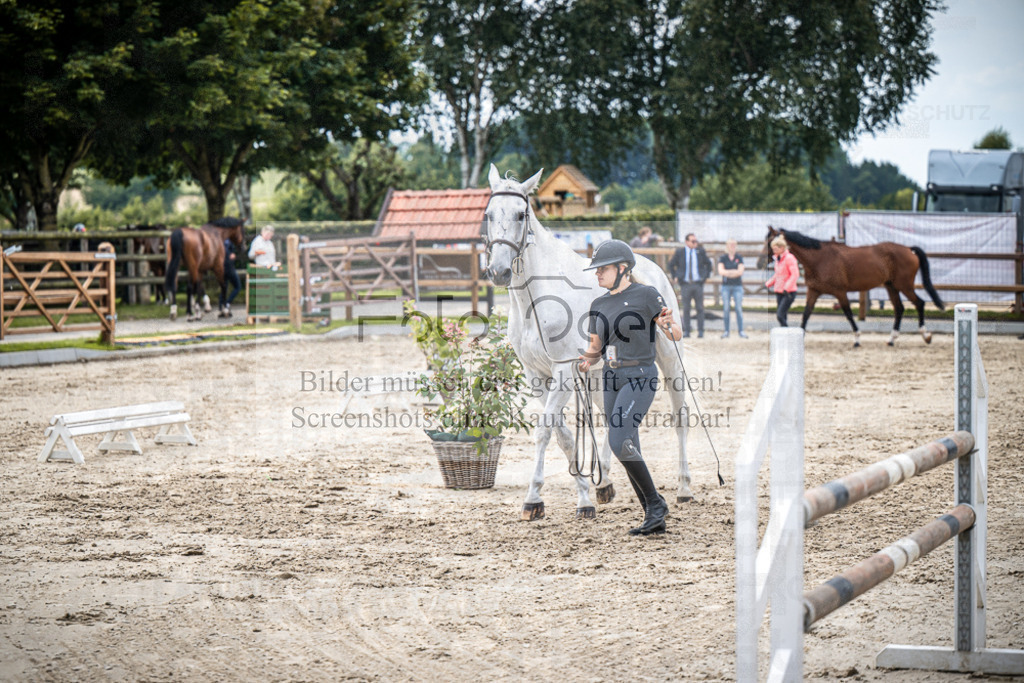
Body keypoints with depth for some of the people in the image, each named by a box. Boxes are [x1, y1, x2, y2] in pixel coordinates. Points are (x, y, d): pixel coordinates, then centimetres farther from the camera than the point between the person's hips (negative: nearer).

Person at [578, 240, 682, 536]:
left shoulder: (646, 295, -6)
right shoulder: (599, 305, 12)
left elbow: (677, 335, -4)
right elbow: (596, 346, 19)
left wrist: (668, 323, -26)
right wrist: (586, 359, -2)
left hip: (640, 376, -7)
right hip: (612, 379, 7)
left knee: (619, 442, -19)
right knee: (627, 451, 7)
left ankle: (656, 503, -4)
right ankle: (655, 518, 16)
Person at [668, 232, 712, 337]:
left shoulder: (700, 251, 5)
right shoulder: (679, 252, 1)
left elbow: (708, 263, 18)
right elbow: (671, 265, 12)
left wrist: (706, 276, 9)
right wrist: (675, 277, 4)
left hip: (698, 284, 1)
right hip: (685, 284, -1)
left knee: (700, 308, 1)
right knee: (686, 309, 0)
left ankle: (700, 331, 5)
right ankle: (686, 331, 5)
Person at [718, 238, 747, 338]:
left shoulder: (739, 258, 6)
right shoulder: (722, 258, 4)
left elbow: (740, 272, -6)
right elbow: (721, 271, -8)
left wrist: (727, 273, -9)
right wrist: (735, 271, -10)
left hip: (737, 286, 0)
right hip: (726, 286, 0)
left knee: (739, 308, -7)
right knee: (726, 308, -3)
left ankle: (741, 331, -3)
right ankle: (726, 331, 4)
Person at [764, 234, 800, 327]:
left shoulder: (789, 258, -12)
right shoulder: (777, 259, 12)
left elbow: (795, 274, -19)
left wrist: (786, 288, -27)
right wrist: (768, 284, 11)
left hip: (789, 293, -8)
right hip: (779, 292, 8)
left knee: (780, 316, -17)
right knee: (783, 317, 7)